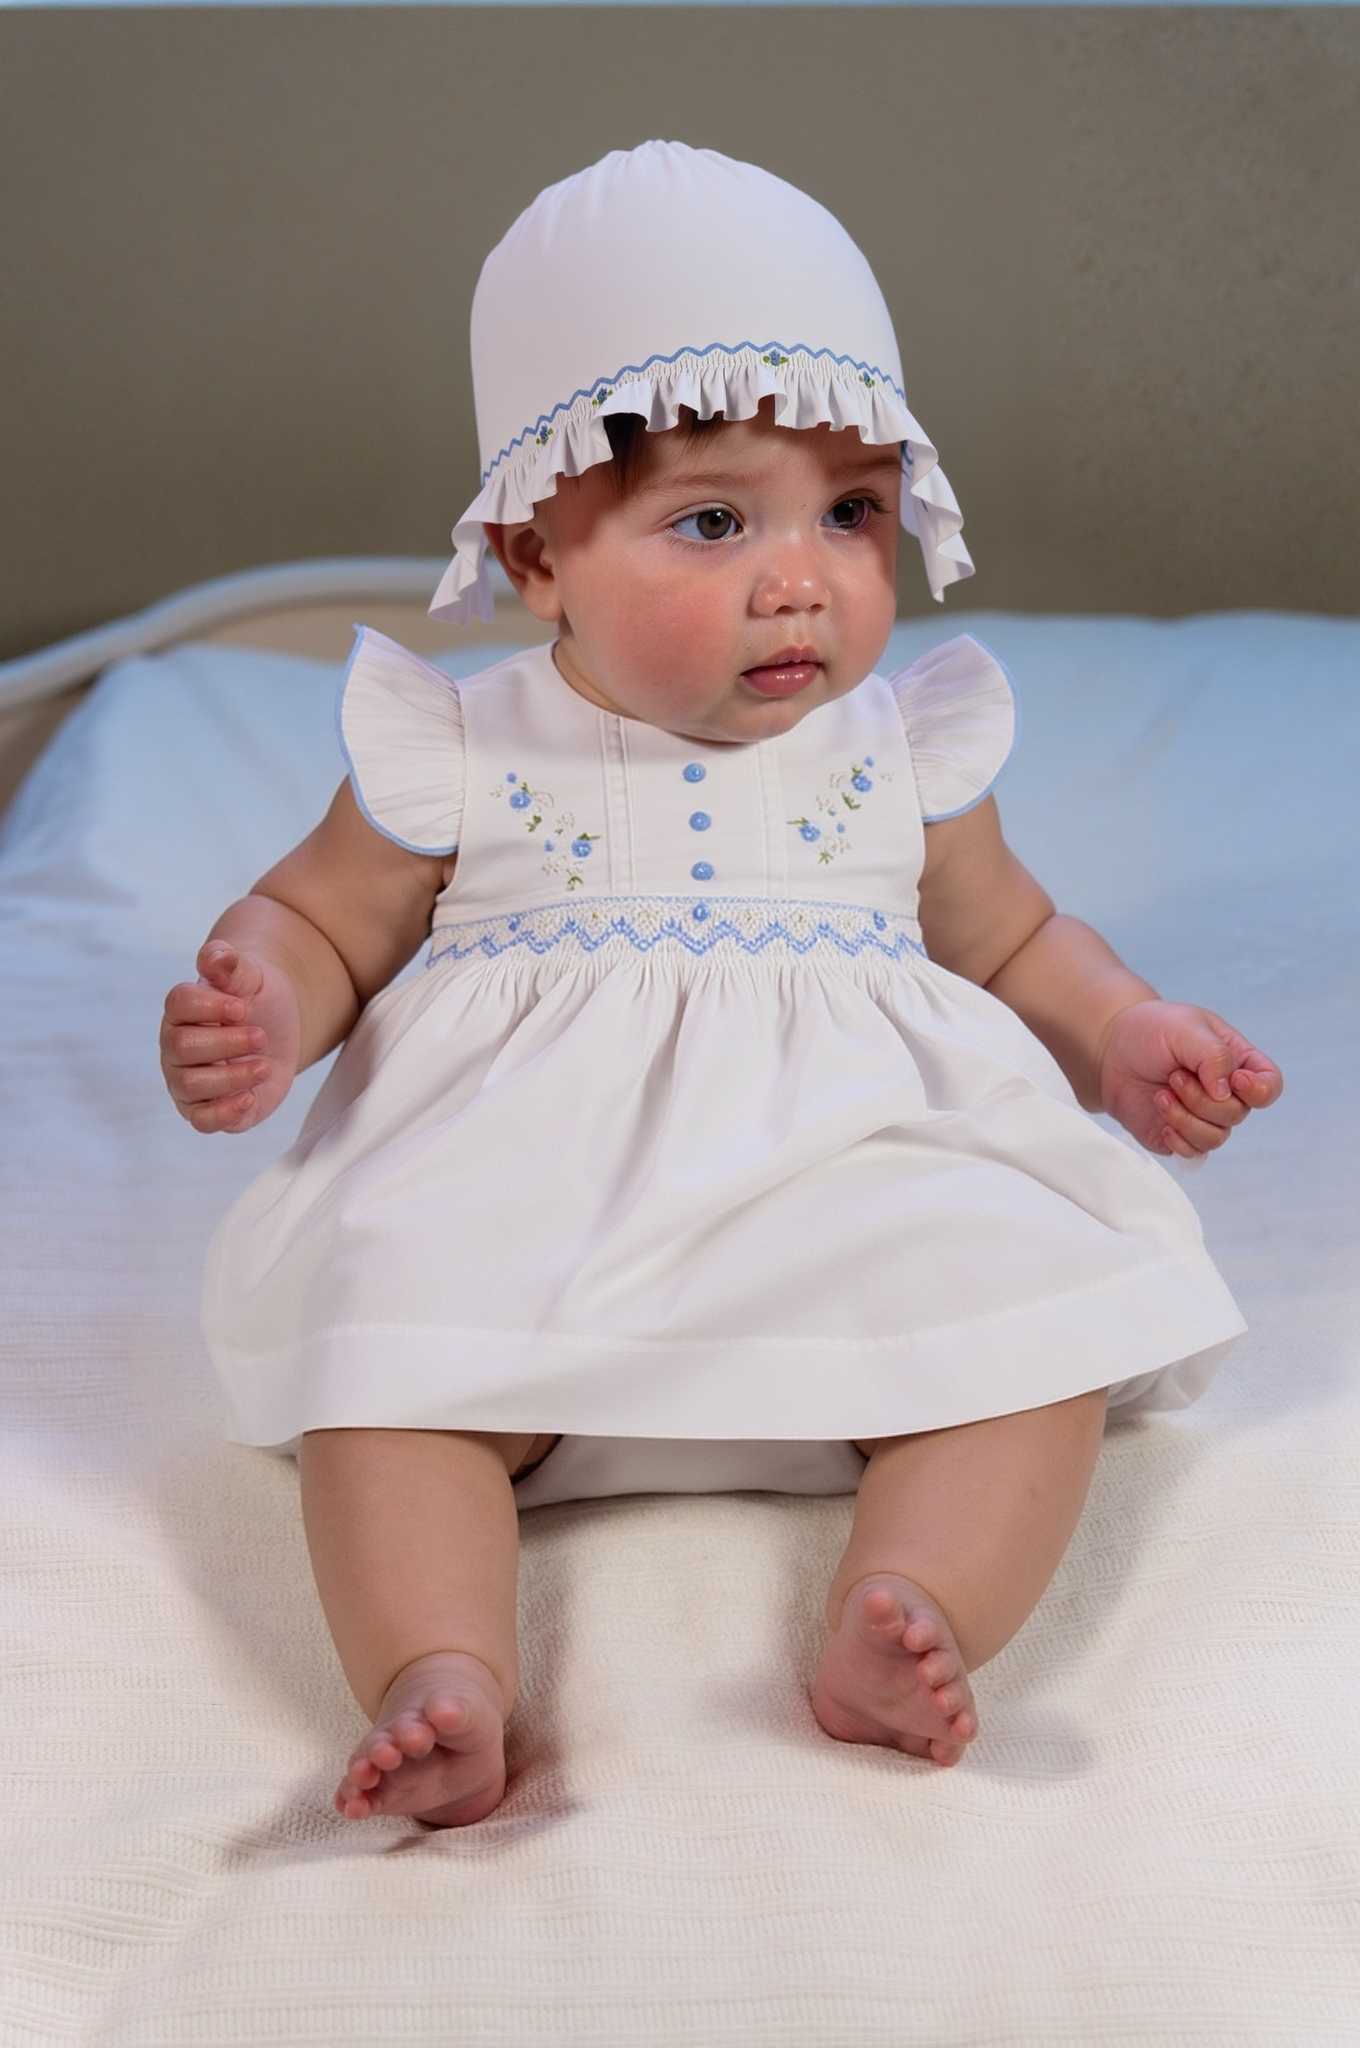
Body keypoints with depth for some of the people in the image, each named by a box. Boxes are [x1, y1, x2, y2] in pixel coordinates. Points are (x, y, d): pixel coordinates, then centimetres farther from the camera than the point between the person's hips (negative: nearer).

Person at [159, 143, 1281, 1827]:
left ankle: (905, 1618, -34)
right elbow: (316, 922, 11)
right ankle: (439, 1676, -35)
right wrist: (254, 1017, -11)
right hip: (525, 1215, -1)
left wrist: (1124, 1040, 4)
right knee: (382, 1347, -27)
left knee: (1038, 1320, -22)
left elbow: (1008, 938, 22)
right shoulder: (464, 761, 1)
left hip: (853, 1181, 2)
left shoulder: (902, 757, 8)